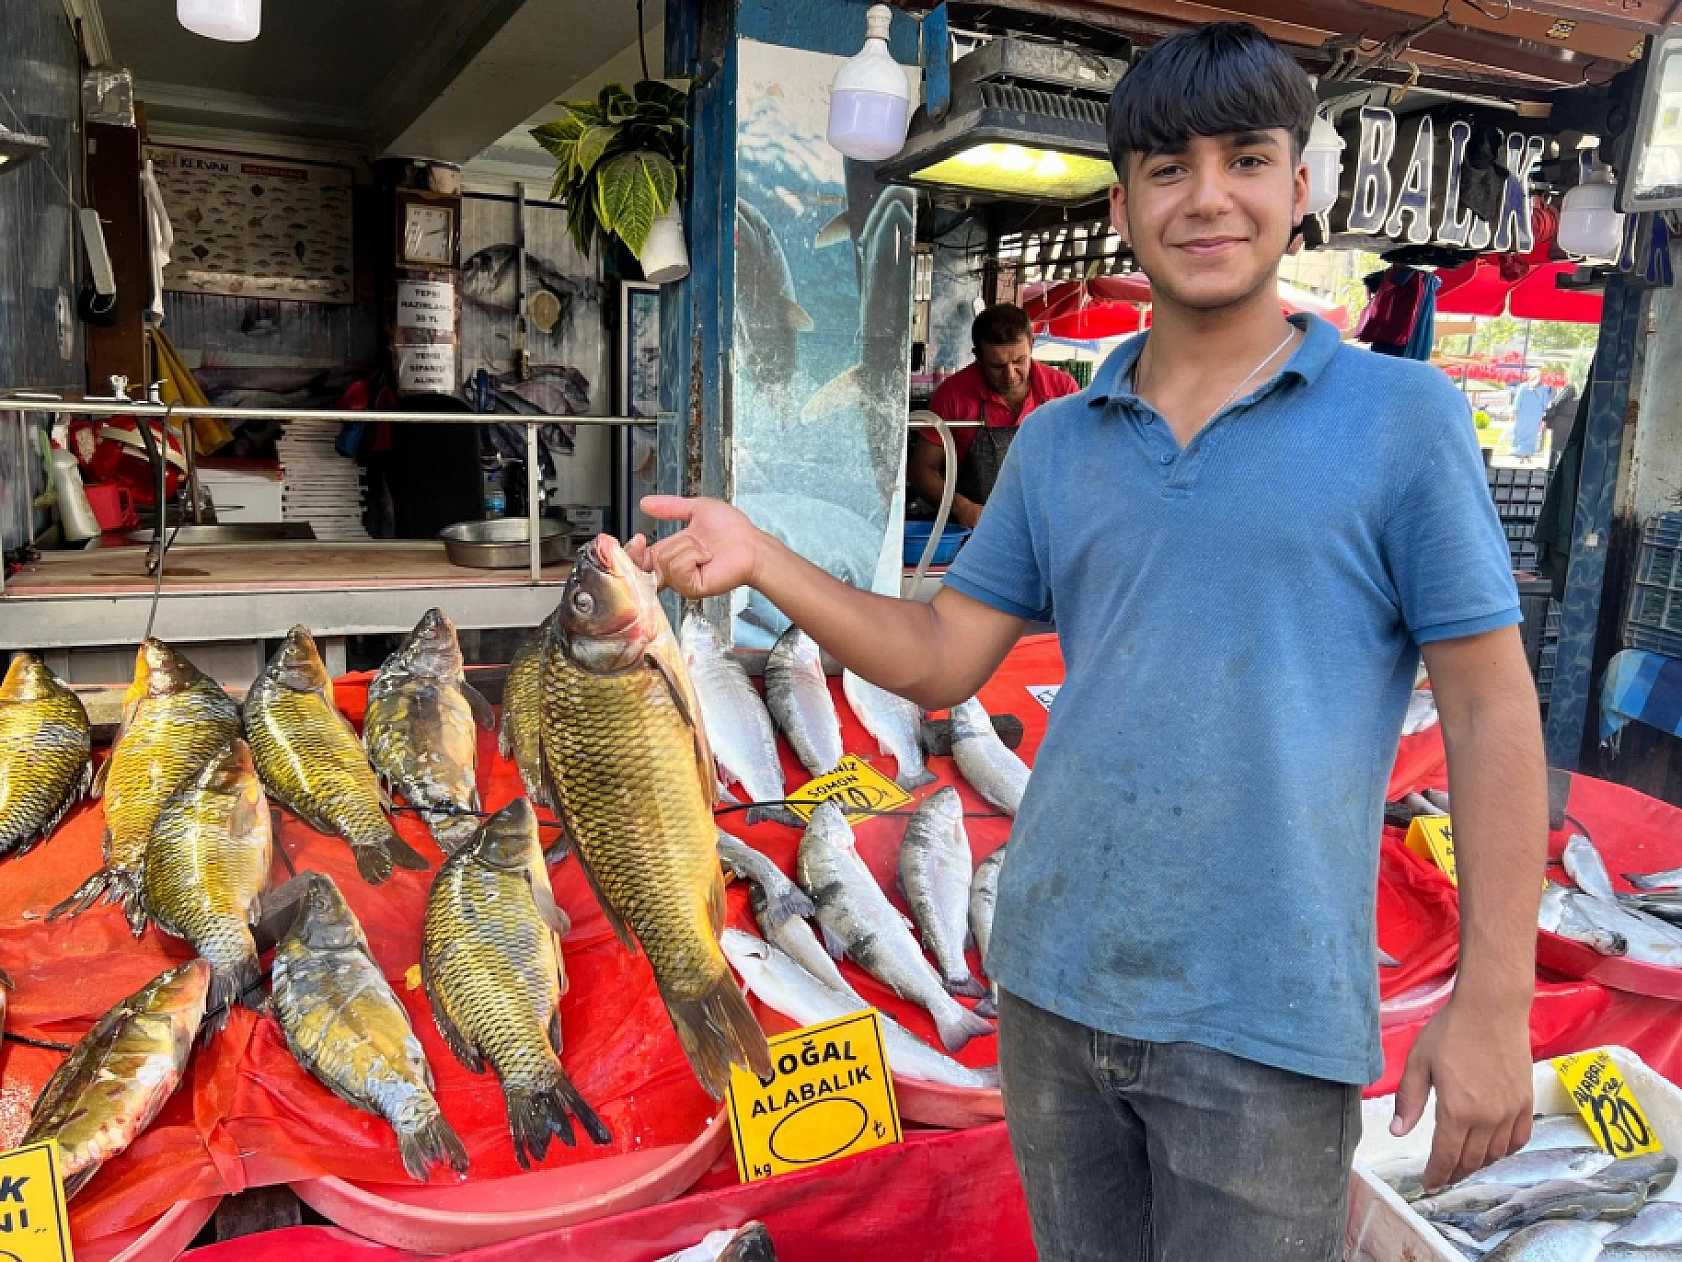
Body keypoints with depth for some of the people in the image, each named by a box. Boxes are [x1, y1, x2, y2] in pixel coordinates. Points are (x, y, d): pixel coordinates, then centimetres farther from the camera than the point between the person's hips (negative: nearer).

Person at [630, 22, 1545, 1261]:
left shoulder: (1403, 416, -5)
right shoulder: (1056, 443, 5)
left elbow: (1491, 710, -5)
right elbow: (940, 659, 6)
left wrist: (1493, 1001, -9)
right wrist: (762, 558, -7)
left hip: (1266, 1024, -4)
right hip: (1049, 982, 4)